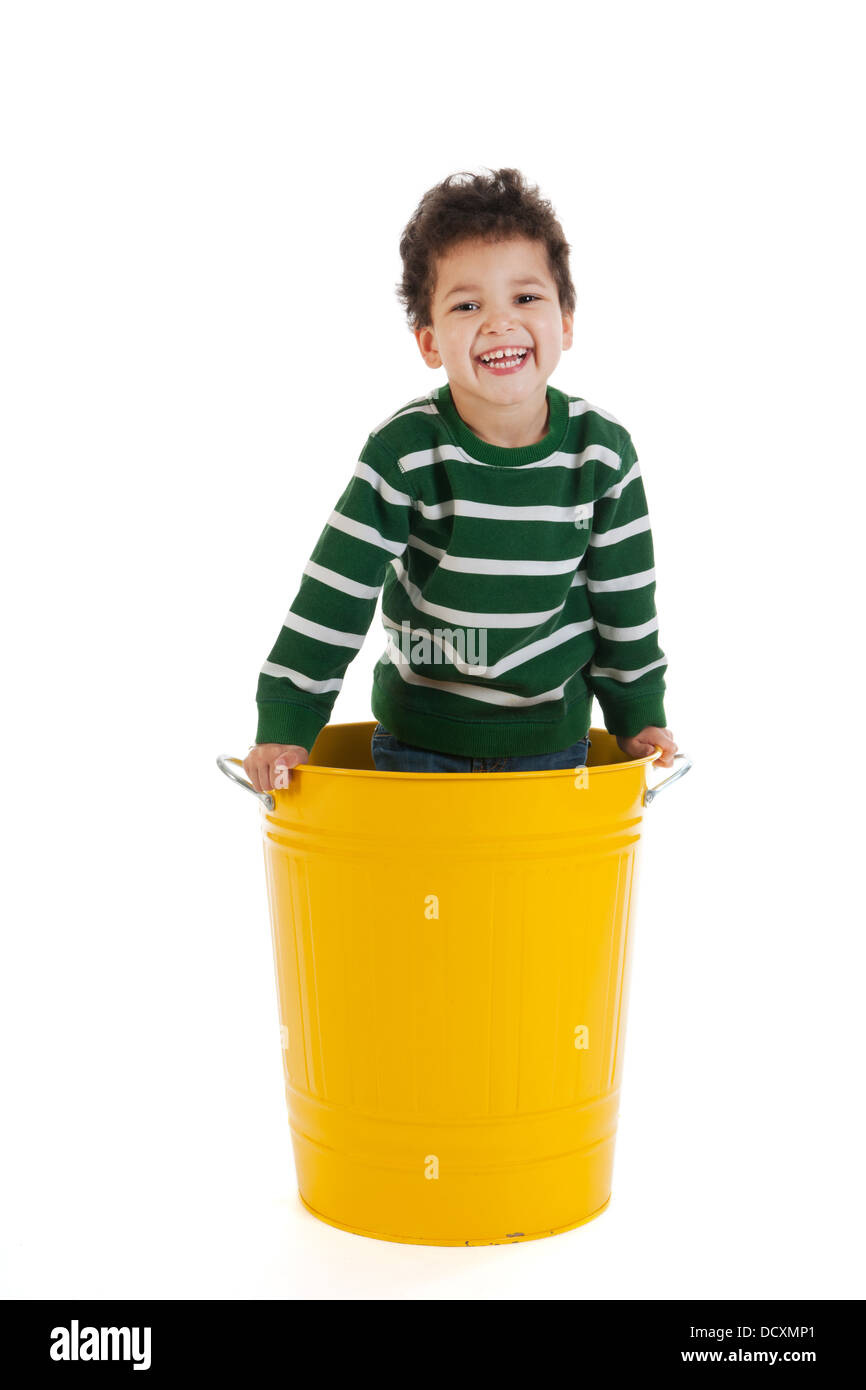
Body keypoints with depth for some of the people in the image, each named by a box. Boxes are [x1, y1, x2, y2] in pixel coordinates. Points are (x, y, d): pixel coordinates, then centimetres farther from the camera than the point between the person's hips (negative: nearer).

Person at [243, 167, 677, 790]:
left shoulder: (603, 452, -10)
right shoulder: (405, 451, -17)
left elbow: (625, 594, 2)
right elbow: (336, 592, -13)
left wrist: (639, 714, 7)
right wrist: (286, 723, -12)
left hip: (553, 733, 1)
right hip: (417, 737, -1)